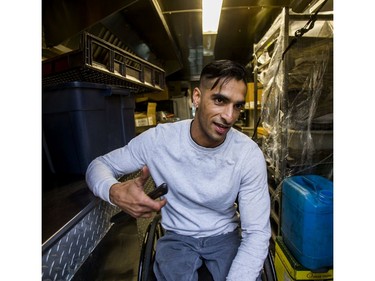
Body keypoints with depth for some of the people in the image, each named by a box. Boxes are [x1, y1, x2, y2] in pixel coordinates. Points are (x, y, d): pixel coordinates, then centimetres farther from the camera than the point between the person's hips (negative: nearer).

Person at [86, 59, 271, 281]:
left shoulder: (250, 155, -19)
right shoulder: (158, 139, -18)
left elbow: (257, 232, -17)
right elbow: (99, 165, -7)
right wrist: (114, 191, -30)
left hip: (225, 236, 1)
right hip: (178, 237, 0)